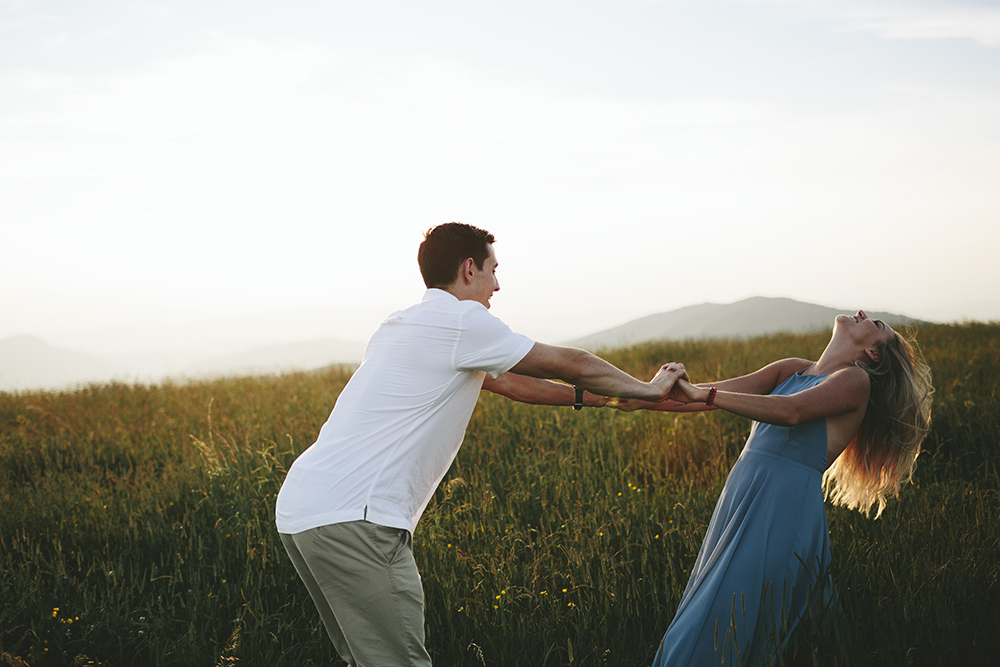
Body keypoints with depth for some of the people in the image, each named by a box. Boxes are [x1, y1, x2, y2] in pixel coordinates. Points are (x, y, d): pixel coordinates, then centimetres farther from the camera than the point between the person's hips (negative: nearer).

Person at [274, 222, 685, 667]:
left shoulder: (402, 326, 24)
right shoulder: (462, 321, -4)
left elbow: (504, 382, 32)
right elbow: (570, 364, 5)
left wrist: (592, 396, 38)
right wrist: (648, 390, 19)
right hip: (352, 518, -10)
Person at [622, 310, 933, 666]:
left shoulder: (856, 380, -1)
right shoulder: (793, 370, 19)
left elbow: (791, 411, -18)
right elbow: (724, 391, 9)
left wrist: (704, 395, -25)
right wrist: (644, 399, -5)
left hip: (782, 515, -7)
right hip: (737, 502, 7)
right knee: (693, 631, 9)